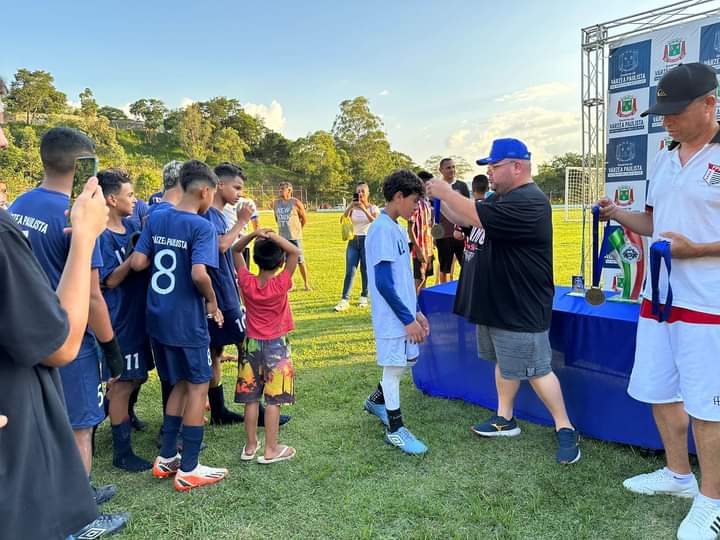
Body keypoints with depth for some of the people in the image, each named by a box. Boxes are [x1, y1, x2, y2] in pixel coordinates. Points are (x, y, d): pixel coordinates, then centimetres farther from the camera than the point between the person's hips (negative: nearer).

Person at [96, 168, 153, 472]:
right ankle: (122, 453, 16)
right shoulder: (101, 236, -18)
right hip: (119, 320, -8)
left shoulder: (132, 225, 4)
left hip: (138, 316, 8)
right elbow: (111, 279, -19)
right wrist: (136, 251, -23)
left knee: (136, 377, 20)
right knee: (123, 383, 2)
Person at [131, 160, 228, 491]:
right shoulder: (202, 226, -15)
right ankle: (188, 470, 14)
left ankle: (166, 459, 28)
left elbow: (137, 263, 1)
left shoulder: (155, 219, 4)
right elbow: (199, 273, -27)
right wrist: (212, 302, -10)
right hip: (187, 322, -7)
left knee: (181, 384, 21)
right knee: (198, 387, 7)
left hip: (157, 318, 7)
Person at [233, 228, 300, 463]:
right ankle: (271, 449, 10)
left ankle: (250, 446, 21)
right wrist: (273, 236, -19)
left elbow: (236, 251, 1)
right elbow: (295, 252, -15)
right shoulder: (281, 285, -17)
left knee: (251, 398, 11)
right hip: (276, 346, -3)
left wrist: (253, 234, -13)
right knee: (273, 399, 3)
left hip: (252, 345, 3)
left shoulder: (246, 283, -9)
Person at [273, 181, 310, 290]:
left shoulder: (296, 203, -8)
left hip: (295, 237, -4)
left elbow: (304, 219, 0)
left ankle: (306, 283, 11)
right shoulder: (276, 203, 5)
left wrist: (297, 229, 8)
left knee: (300, 261, 0)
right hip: (282, 237, 4)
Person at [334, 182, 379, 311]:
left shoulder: (373, 208, 1)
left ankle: (364, 297, 18)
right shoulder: (352, 208, 7)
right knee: (350, 271, -5)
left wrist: (364, 209, -26)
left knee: (365, 271, 3)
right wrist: (351, 205, -22)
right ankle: (345, 299, -7)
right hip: (353, 241, 2)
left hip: (367, 241, -2)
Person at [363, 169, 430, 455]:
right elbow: (384, 283, -22)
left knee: (408, 360, 20)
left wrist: (415, 311, 16)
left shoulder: (395, 228, 11)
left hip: (404, 313, 9)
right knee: (395, 367, 3)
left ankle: (376, 401, 41)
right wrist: (408, 319, -18)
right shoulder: (383, 230, -19)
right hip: (393, 317, -9)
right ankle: (395, 430, 18)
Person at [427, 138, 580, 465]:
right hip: (493, 303, 10)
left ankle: (565, 429, 16)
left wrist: (446, 193, -17)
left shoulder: (528, 203, -22)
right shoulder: (501, 198, 13)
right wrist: (442, 202, -1)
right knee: (504, 362, 19)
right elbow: (466, 219, 16)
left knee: (536, 370, 0)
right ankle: (505, 420, 33)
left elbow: (477, 216, -30)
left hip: (520, 310, -10)